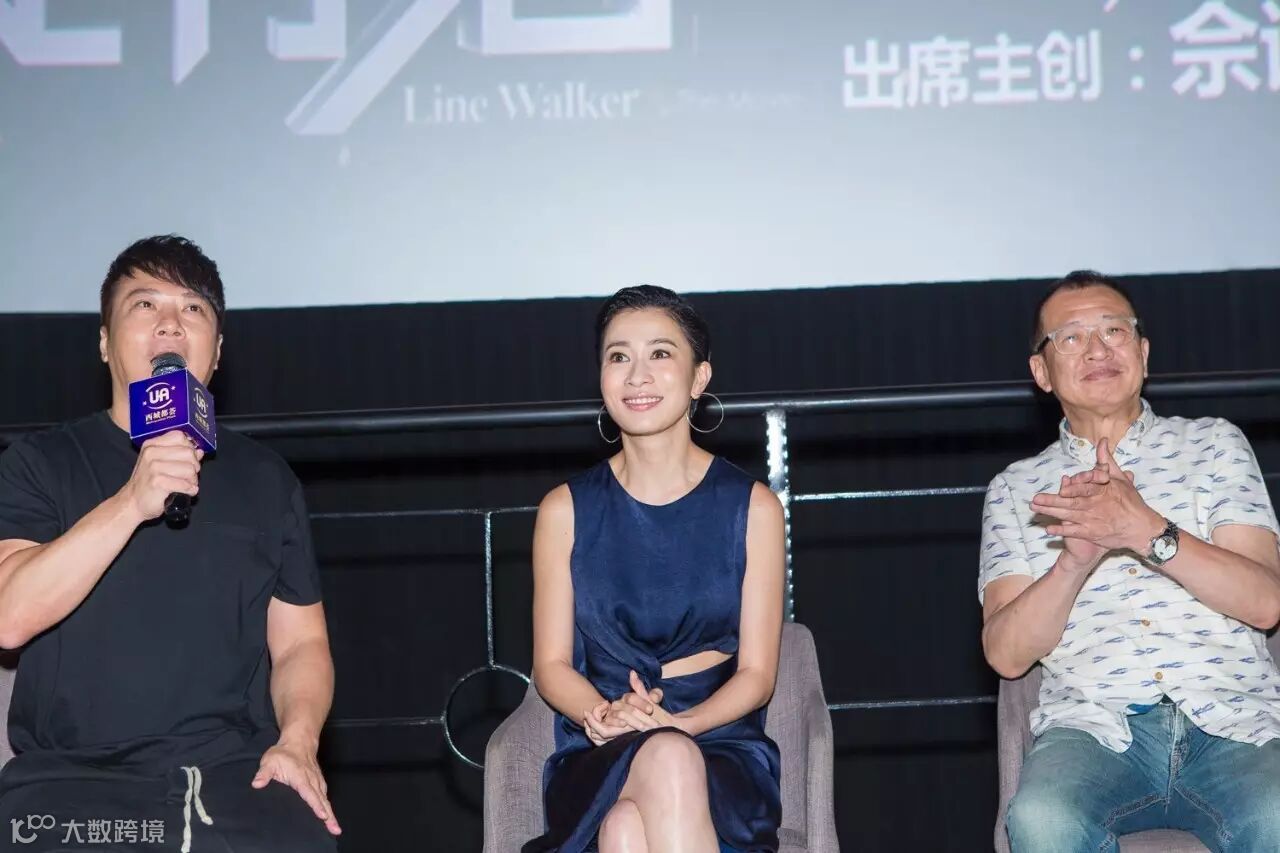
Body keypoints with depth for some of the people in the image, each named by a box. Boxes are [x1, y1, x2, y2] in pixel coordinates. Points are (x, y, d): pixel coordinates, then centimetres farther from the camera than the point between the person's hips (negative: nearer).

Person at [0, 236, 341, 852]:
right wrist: (131, 503, -17)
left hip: (234, 773, 2)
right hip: (71, 777, -2)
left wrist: (297, 741, -5)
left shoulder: (264, 479, 16)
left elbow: (300, 642, 15)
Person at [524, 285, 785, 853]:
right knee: (667, 763, -37)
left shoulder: (753, 508, 5)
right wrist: (606, 715, -15)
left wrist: (674, 723, -17)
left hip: (721, 747, -1)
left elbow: (757, 673, 3)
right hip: (597, 762, 1)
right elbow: (552, 665, 7)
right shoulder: (566, 511, 8)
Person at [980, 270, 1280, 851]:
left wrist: (1147, 531, -13)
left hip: (1233, 721, 0)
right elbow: (1006, 654, 4)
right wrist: (1075, 560, -14)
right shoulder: (1015, 488, 17)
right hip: (1094, 728, 1)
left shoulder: (1213, 443, 16)